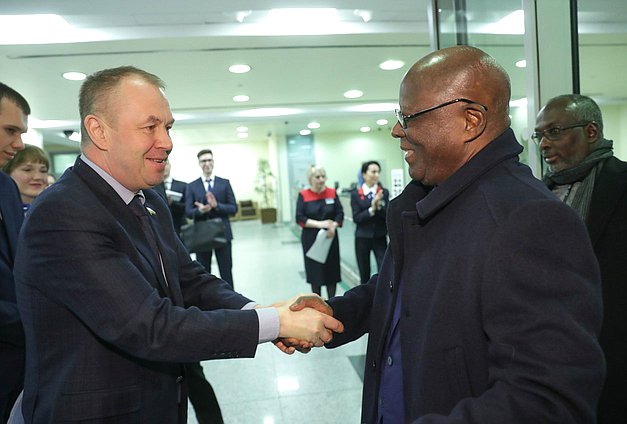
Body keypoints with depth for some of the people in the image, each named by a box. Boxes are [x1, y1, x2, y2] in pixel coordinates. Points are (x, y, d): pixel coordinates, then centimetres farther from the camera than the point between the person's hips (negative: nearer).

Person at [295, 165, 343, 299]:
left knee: (332, 272, 6)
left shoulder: (332, 193, 3)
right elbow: (299, 218, -8)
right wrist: (319, 224, -19)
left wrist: (334, 226, -18)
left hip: (330, 238, 2)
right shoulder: (303, 195, -3)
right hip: (311, 239, -1)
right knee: (315, 273, 7)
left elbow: (340, 214, 1)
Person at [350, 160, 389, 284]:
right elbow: (356, 218, -8)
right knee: (364, 274, 12)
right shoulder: (356, 195, -1)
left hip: (380, 238, 0)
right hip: (362, 239, 0)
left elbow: (387, 215, -5)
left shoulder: (384, 193, 0)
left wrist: (379, 206, -23)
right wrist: (371, 209, -21)